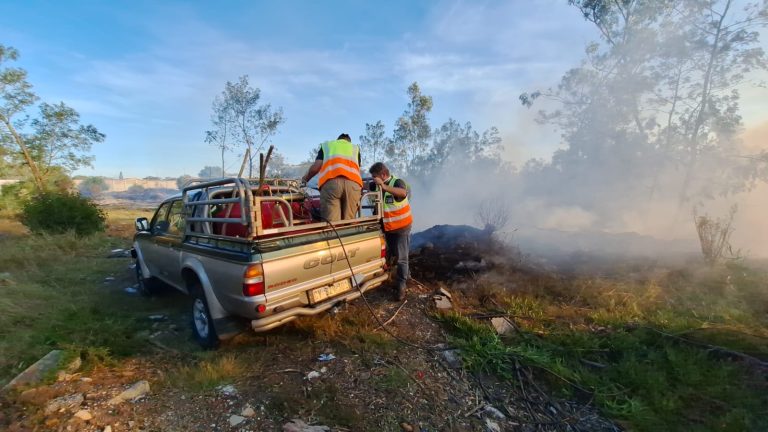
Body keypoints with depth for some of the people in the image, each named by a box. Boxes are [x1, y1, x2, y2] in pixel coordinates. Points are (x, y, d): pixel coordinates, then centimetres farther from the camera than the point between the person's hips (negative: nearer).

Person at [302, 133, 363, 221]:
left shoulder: (326, 145, 32)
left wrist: (305, 179, 35)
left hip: (331, 182, -1)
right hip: (353, 183, 2)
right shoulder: (355, 148, 37)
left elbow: (316, 167, 18)